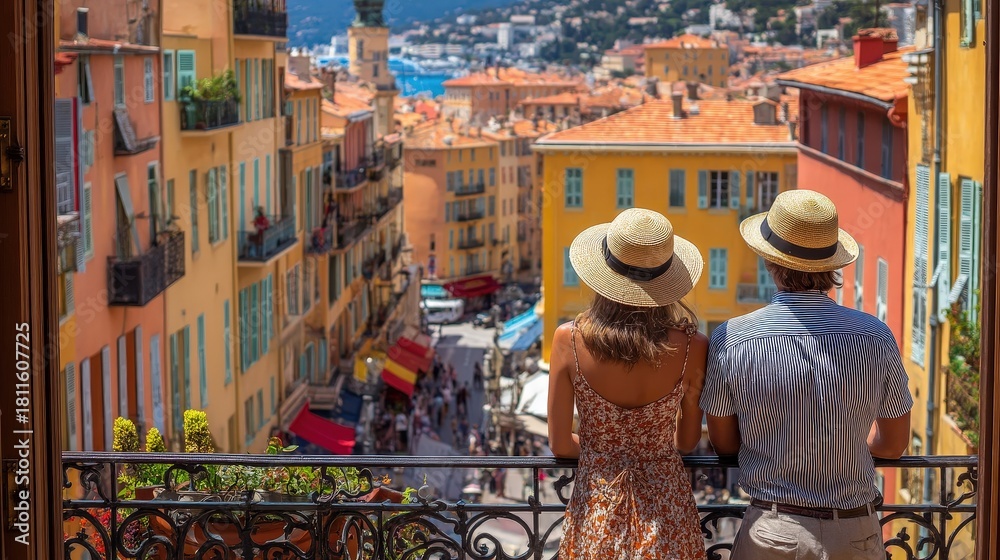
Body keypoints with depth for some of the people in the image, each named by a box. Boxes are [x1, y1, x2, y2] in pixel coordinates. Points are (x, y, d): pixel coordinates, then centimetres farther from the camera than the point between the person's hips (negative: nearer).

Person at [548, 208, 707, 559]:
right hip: (665, 505, 0)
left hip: (597, 510, 0)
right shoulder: (691, 348, -16)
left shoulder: (569, 340, -17)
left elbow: (560, 445, -8)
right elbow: (687, 441, -2)